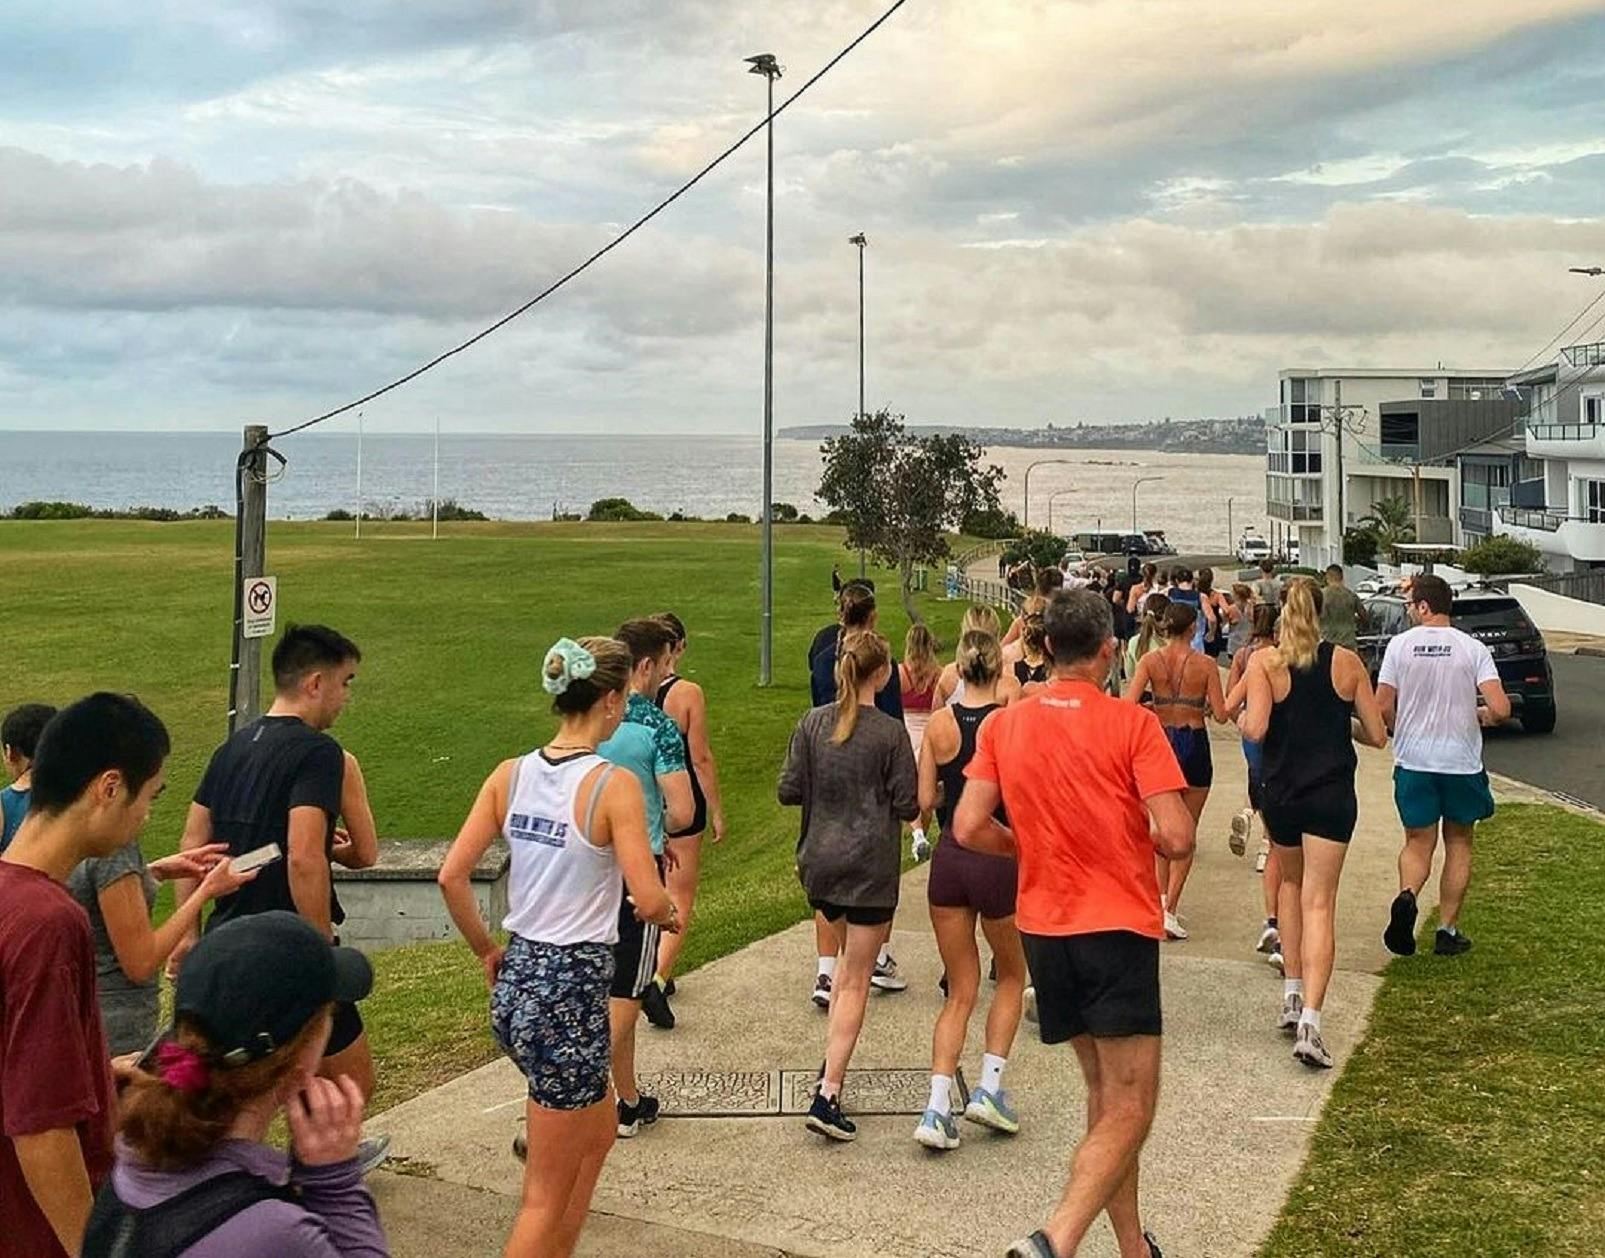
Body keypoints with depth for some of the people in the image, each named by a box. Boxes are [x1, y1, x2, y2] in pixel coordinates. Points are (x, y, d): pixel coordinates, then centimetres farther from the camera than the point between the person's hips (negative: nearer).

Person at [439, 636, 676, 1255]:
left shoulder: (509, 775, 1)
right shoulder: (614, 785, -16)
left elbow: (452, 877, -1)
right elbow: (649, 901, -20)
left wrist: (487, 950, 13)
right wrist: (669, 912, 2)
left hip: (515, 980, 7)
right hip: (573, 994, -7)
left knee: (599, 1130, 30)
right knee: (546, 1201, 6)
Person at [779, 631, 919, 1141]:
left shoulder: (812, 723, -1)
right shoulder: (890, 733, -12)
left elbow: (789, 790, 0)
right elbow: (908, 805, -9)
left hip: (819, 863, 5)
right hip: (870, 866, -5)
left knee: (849, 958, 27)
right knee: (856, 981, 0)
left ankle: (833, 1059, 22)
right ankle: (828, 1094, -6)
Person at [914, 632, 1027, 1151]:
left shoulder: (940, 723, -1)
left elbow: (924, 800, 1)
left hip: (949, 859, 3)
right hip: (997, 858, -3)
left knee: (960, 991, 13)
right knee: (1012, 975, 22)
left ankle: (937, 1108, 1)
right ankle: (989, 1088, 14)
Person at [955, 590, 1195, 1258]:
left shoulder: (1002, 724, 2)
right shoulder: (1132, 724, -11)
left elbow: (969, 828, -3)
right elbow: (1176, 839, -16)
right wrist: (1146, 836, 7)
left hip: (1043, 927, 6)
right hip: (1117, 928, -5)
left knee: (1104, 1097, 19)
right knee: (1129, 1111, -2)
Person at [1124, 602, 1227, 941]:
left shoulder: (1150, 661, -5)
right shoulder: (1205, 664, -8)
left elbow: (1129, 704, -13)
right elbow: (1221, 715, -10)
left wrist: (1154, 707, 7)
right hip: (1194, 744, -2)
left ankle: (1163, 896, 22)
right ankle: (1169, 909, -3)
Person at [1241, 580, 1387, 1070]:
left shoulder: (1264, 661, -5)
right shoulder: (1347, 662, 0)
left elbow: (1255, 729, -17)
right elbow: (1377, 736, 3)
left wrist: (1242, 718, 5)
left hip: (1280, 792, 1)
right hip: (1332, 794, -1)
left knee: (1291, 882, 25)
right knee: (1318, 904, -2)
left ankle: (1292, 997, 22)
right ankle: (1310, 1021, -14)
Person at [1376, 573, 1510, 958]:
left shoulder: (1400, 645, -5)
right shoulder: (1472, 648, -6)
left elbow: (1382, 708, -5)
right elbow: (1501, 709, -15)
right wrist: (1482, 715, 9)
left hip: (1413, 761, 0)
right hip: (1462, 762, 0)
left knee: (1418, 842, 11)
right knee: (1458, 844, 15)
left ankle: (1406, 896, -19)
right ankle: (1448, 931, 15)